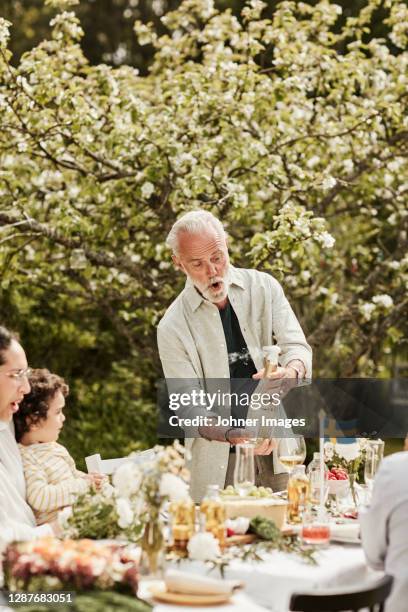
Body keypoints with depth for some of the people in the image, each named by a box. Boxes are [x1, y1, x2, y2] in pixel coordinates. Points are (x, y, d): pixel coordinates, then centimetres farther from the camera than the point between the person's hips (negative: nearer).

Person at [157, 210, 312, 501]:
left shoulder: (264, 287, 1)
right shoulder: (173, 327, -7)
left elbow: (298, 347, -5)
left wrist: (291, 371, -30)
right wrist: (235, 435, -29)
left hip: (277, 444, 2)